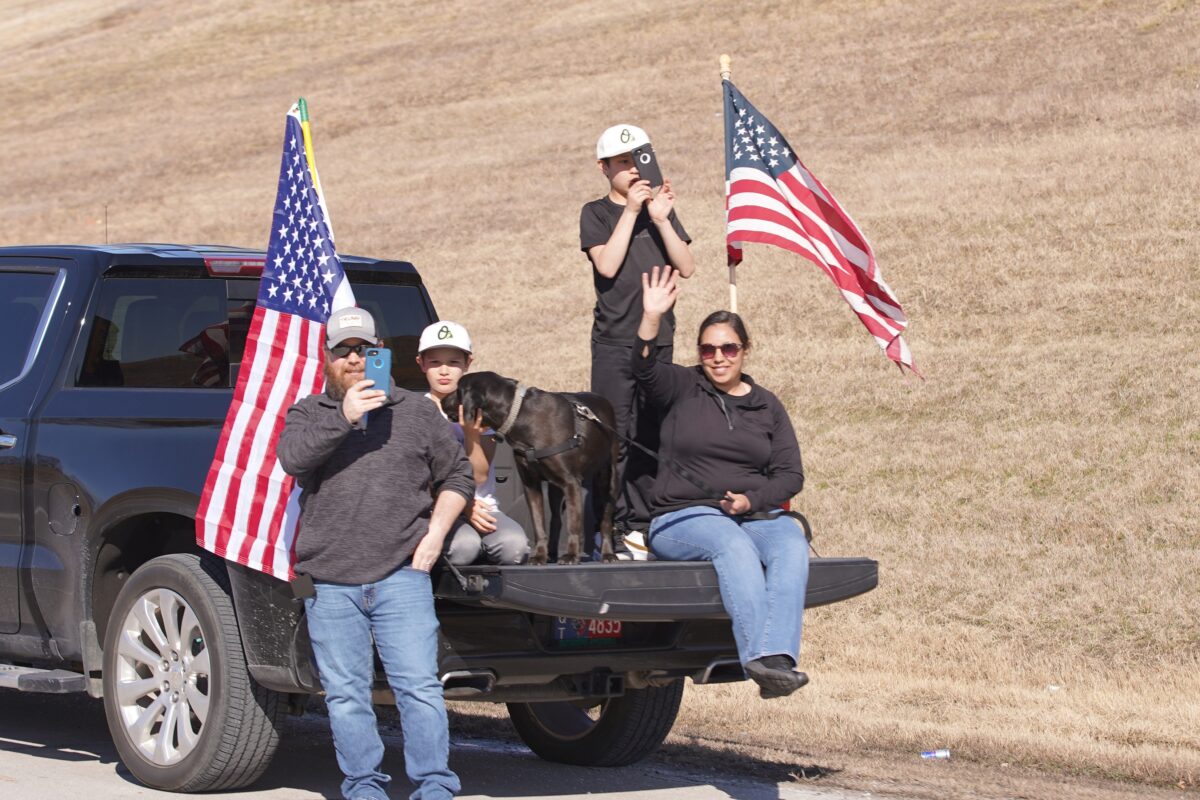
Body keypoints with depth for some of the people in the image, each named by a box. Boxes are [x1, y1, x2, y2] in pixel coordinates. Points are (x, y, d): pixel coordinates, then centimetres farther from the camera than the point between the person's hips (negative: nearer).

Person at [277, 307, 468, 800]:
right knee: (345, 694, 4)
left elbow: (457, 476, 18)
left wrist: (434, 536, 5)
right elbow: (291, 458, -9)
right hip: (329, 583, 1)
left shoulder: (416, 412, 13)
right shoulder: (307, 414, 13)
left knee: (418, 686, -7)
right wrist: (343, 418, -19)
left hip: (402, 576, -1)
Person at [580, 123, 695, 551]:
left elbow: (687, 268, 3)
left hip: (659, 339, 4)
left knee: (651, 437, 5)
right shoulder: (596, 213, 3)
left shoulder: (660, 209, 13)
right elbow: (607, 265, -14)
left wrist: (661, 219, -7)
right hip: (613, 342, -4)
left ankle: (642, 524, 11)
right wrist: (630, 212, -13)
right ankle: (611, 528, -6)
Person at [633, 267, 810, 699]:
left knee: (792, 544, -31)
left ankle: (776, 659, -48)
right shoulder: (683, 388, 11)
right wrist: (651, 319, -27)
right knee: (733, 544, -36)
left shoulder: (767, 406, 18)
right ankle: (757, 658, -49)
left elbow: (790, 474, 11)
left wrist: (751, 500, -8)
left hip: (756, 514, 3)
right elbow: (644, 369, -10)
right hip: (683, 517, -3)